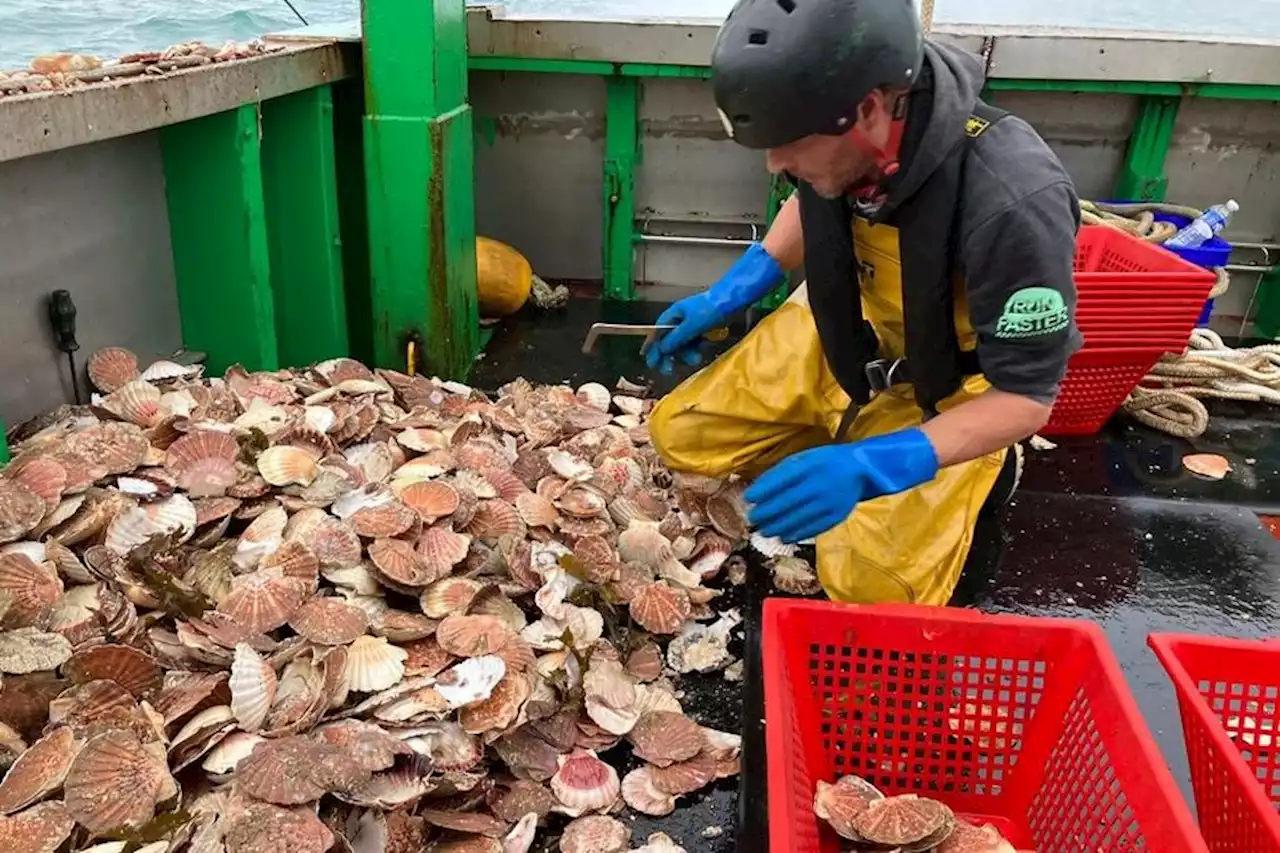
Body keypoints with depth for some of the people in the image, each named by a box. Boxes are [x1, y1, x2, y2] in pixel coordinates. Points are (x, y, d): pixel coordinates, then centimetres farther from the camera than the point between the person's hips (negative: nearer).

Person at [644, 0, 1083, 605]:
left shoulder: (1012, 202, -40)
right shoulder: (835, 133, -21)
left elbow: (1026, 398, -29)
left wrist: (872, 467, -42)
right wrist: (726, 296, -2)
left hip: (942, 388, -5)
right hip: (842, 333, 5)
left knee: (871, 589, -13)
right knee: (681, 436, 1)